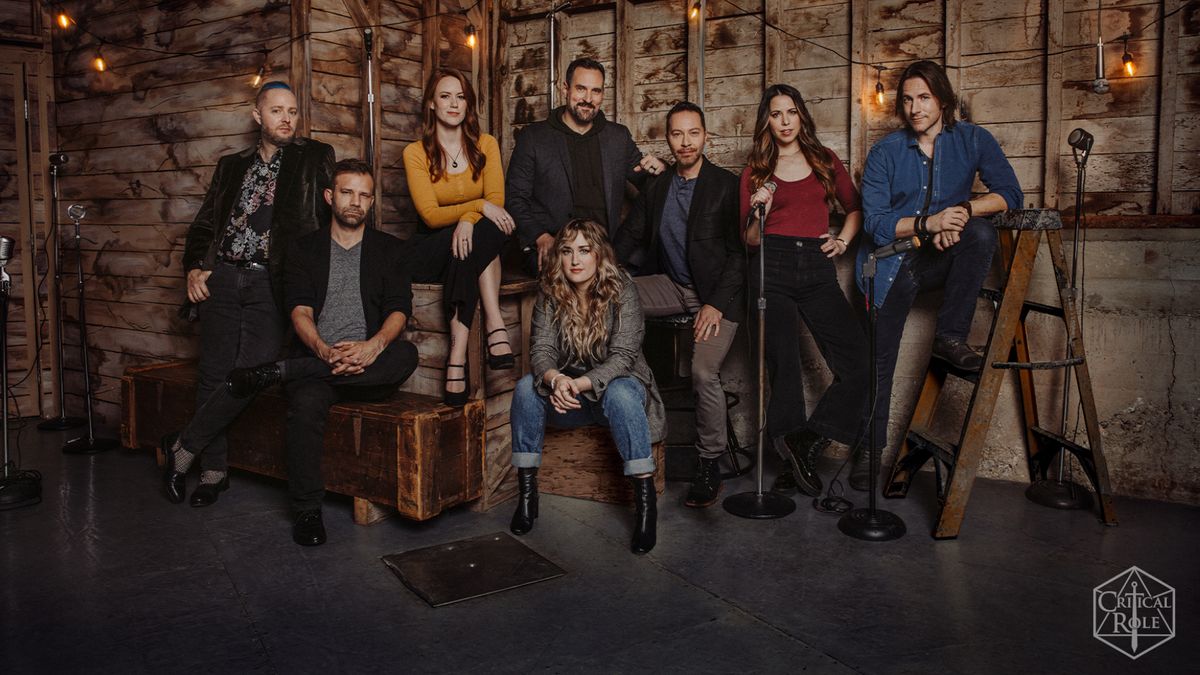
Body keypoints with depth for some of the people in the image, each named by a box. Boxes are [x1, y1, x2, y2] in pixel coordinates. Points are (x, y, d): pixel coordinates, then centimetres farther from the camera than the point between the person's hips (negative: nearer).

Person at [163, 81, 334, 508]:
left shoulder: (315, 158, 10)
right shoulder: (231, 166, 20)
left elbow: (330, 213, 5)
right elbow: (204, 224, 20)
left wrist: (334, 200, -17)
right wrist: (194, 267, 5)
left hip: (270, 282, -3)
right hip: (221, 279, 3)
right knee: (213, 374, 1)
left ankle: (183, 447, 6)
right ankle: (213, 470, 12)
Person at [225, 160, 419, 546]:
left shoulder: (389, 249, 14)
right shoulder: (305, 249, 15)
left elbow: (399, 310, 1)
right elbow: (300, 311, 2)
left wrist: (374, 345, -22)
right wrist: (324, 351, -20)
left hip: (369, 368, 1)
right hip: (317, 360, 0)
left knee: (406, 355, -34)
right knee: (306, 403, -34)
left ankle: (278, 372, -26)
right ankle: (307, 510, -18)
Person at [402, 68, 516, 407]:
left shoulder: (485, 145, 7)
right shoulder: (416, 152, -2)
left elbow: (496, 199, -7)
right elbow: (430, 215, -12)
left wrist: (468, 219, -29)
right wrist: (479, 206, -26)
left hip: (472, 244, 2)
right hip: (431, 250, -2)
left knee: (476, 234, -35)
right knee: (485, 232, -33)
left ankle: (458, 351, -39)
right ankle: (494, 326, -42)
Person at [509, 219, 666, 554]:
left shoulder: (622, 290, -14)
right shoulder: (550, 293, -3)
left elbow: (623, 356, -21)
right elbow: (541, 350, -11)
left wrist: (581, 383, -37)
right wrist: (556, 379, -35)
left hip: (615, 384, -3)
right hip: (566, 391, 3)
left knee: (620, 394, -37)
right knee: (526, 387, -24)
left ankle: (645, 497, -28)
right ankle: (526, 491, -15)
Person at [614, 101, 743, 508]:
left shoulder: (727, 186, -5)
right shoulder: (656, 188, 10)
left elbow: (739, 253, -7)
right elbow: (629, 241, 12)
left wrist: (715, 304, -17)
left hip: (718, 292, -5)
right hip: (673, 285, 5)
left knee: (704, 372, -25)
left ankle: (709, 465, -5)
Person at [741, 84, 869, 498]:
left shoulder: (824, 160, 16)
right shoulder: (755, 172, 12)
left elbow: (855, 207, 26)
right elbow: (749, 239, 10)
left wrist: (843, 241, 9)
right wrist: (760, 213, -9)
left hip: (817, 270, 2)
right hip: (773, 269, -2)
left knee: (857, 366, -13)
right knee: (784, 370, -6)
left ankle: (803, 445, -3)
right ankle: (799, 455, 7)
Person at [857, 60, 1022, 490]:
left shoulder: (972, 140, 1)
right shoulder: (885, 151, -2)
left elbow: (1010, 194, -8)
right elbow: (874, 222, -10)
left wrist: (964, 210, -26)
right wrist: (928, 222, -25)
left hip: (944, 258, 1)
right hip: (893, 261, -1)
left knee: (982, 232, -31)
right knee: (878, 354, -7)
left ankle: (950, 337, -20)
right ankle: (871, 447, 6)